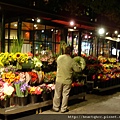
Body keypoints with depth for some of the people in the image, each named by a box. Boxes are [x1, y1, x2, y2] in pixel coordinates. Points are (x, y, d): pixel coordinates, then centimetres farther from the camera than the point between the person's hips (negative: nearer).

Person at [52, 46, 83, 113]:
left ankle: (56, 108, 25)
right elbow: (78, 70, -8)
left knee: (57, 94, 13)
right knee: (65, 95, 11)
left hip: (59, 79, 2)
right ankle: (63, 109, 22)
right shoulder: (72, 61, -15)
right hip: (67, 80, -2)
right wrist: (77, 65, 10)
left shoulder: (59, 58, -6)